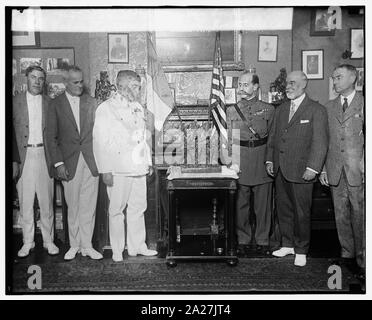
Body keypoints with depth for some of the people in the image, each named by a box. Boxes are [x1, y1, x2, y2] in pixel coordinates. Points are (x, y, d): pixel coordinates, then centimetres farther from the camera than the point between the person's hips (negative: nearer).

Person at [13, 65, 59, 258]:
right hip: (24, 156, 0)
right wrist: (14, 161, -5)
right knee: (25, 202, 6)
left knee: (47, 201, 6)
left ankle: (48, 240, 18)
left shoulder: (49, 103, 6)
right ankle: (28, 242, 18)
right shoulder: (15, 102, 4)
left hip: (44, 155, 0)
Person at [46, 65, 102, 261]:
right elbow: (51, 136, 0)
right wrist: (58, 163, -7)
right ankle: (74, 245, 22)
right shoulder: (56, 104, 2)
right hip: (69, 164, -1)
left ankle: (86, 246, 16)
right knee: (73, 207, 7)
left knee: (89, 207, 5)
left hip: (91, 162, 1)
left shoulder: (91, 103, 7)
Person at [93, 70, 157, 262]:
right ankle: (117, 250, 17)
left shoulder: (138, 108, 16)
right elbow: (100, 141, -9)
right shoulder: (106, 108, -5)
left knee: (138, 208, 11)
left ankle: (137, 246, 24)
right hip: (118, 169, -6)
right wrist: (105, 170, -14)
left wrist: (148, 161, 16)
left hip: (138, 168, 6)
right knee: (117, 210, 4)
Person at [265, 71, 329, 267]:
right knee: (283, 209, 13)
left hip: (301, 171, -5)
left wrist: (312, 168, -15)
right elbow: (272, 136, 17)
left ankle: (301, 250, 19)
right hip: (280, 170, 6)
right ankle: (288, 245, 28)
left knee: (301, 212, 4)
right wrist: (269, 160, 8)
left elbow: (320, 142, -9)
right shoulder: (281, 109, 14)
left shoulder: (316, 111, -4)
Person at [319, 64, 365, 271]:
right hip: (335, 171, 4)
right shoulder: (329, 107, 12)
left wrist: (365, 167, -9)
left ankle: (362, 255, 15)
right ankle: (346, 252, 22)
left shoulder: (364, 104, 1)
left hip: (358, 171, -3)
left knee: (359, 214, 2)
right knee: (341, 215, 10)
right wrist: (322, 169, 6)